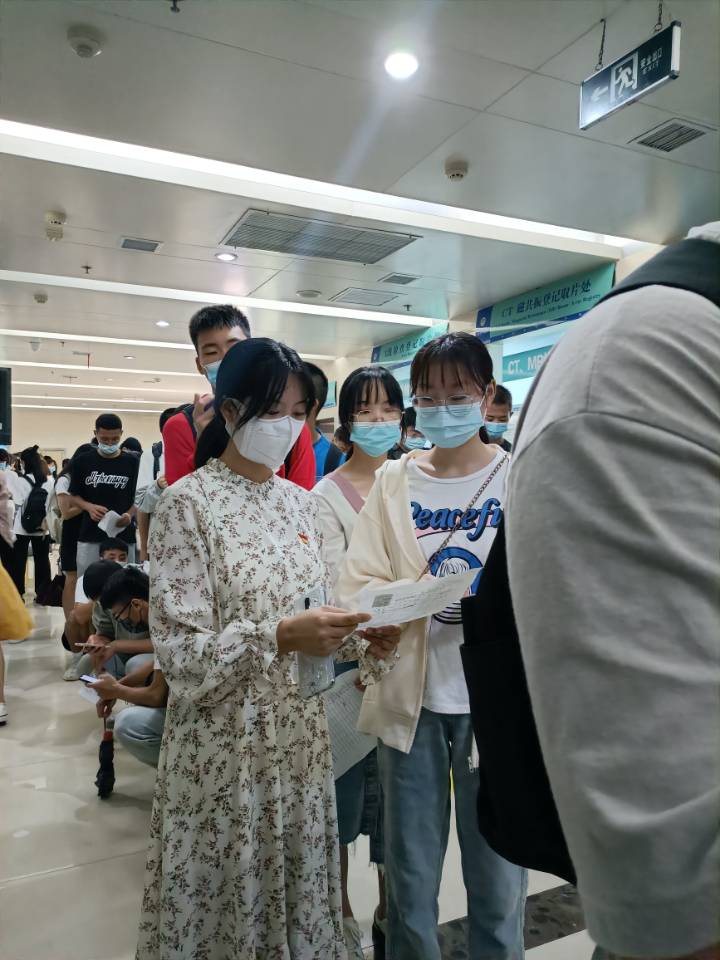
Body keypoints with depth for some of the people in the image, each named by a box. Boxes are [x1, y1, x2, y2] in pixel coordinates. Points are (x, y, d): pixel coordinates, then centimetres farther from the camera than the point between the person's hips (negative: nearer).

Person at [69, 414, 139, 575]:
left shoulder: (132, 462, 3)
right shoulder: (82, 461, 4)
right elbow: (75, 496, 9)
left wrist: (129, 515, -13)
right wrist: (89, 507, -11)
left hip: (123, 537, 0)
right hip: (90, 537, 0)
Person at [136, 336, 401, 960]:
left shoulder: (301, 502, 5)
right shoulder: (189, 503, -13)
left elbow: (310, 618, 9)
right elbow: (179, 651, -16)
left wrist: (360, 638, -10)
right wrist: (279, 636, -27)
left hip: (301, 737, 5)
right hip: (225, 747, -5)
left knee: (299, 894, 19)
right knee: (225, 903, 12)